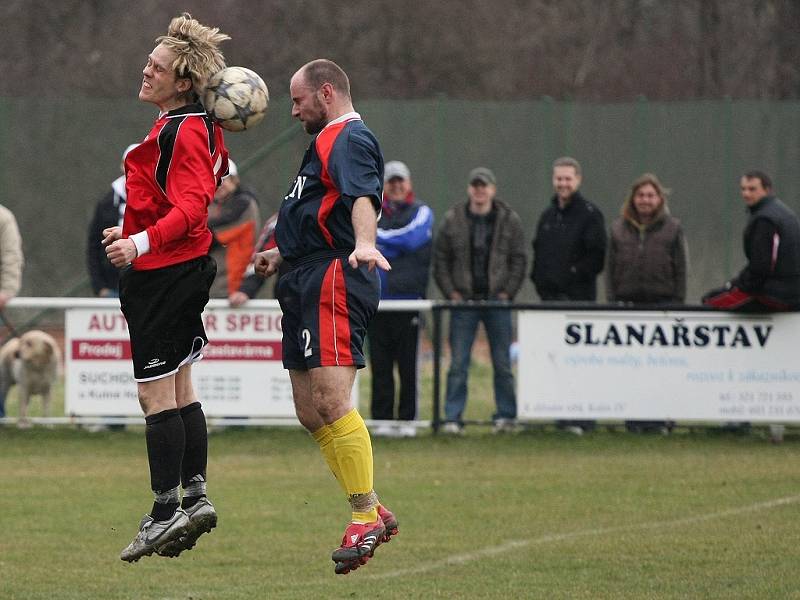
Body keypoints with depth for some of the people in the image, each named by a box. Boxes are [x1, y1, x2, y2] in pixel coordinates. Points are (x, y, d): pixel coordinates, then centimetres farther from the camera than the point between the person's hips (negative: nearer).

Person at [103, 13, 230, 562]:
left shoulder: (183, 131, -18)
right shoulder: (200, 127, 13)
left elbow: (189, 208, -28)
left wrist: (141, 242, -38)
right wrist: (133, 231, 30)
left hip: (164, 272, -11)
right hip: (184, 269, 11)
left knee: (156, 393, -7)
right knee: (179, 391, 15)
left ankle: (167, 510, -5)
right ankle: (195, 496, 18)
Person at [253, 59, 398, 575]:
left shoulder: (349, 139, -8)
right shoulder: (329, 140, 26)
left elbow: (362, 196, -28)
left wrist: (364, 244, -45)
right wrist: (283, 255, 48)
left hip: (333, 282, -11)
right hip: (306, 285, 11)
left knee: (331, 401, -19)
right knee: (310, 412, 9)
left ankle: (365, 519, -18)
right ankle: (374, 511, 14)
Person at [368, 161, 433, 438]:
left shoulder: (421, 212, 8)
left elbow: (413, 238, -11)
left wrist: (377, 237, -5)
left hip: (409, 298, -2)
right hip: (376, 298, 2)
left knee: (408, 363, -3)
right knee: (380, 363, 1)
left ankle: (407, 419, 1)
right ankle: (381, 418, 4)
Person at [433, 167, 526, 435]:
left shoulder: (509, 220, 2)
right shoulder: (453, 220, 2)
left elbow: (518, 260, 5)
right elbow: (440, 259, 5)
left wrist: (507, 292, -5)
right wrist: (451, 292, -4)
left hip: (498, 301, 0)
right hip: (464, 301, 0)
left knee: (502, 363, 4)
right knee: (458, 364, -2)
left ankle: (506, 416, 11)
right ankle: (452, 418, 0)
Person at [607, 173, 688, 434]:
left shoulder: (672, 228, 6)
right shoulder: (619, 229, 11)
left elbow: (680, 269, 4)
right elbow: (610, 269, 11)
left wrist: (678, 304, -2)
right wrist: (612, 302, 2)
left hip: (662, 304, -2)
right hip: (628, 304, 2)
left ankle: (660, 417, 1)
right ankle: (634, 419, 5)